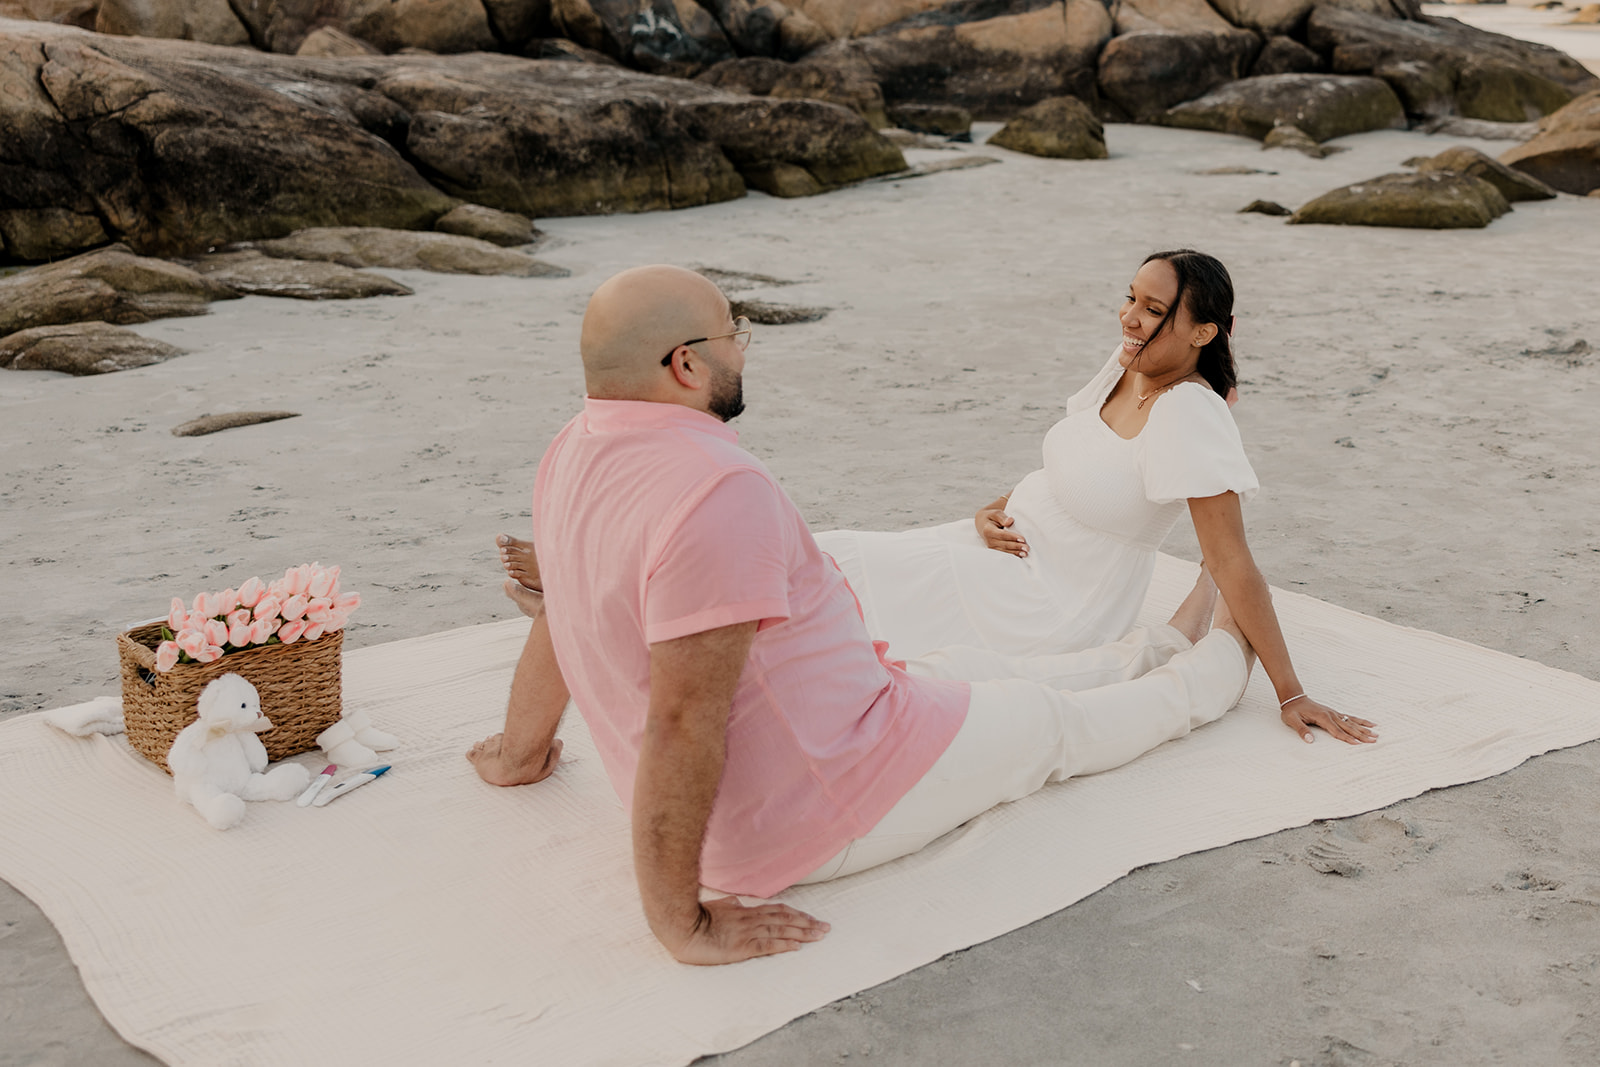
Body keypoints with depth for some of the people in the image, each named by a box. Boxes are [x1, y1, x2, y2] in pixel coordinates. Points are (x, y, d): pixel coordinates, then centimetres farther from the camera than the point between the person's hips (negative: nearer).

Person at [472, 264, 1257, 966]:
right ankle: (1222, 661, 45)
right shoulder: (718, 490, -34)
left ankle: (1168, 643, 52)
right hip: (827, 807, -9)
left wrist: (519, 753, 26)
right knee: (1059, 723, 17)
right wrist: (684, 925, -27)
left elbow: (558, 619, 12)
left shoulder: (577, 451, -3)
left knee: (982, 670, 28)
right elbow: (682, 722, -35)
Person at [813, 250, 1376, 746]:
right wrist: (998, 509, -2)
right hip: (1011, 547, 8)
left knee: (843, 563, -11)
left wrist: (1291, 694, -22)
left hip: (1049, 602, -8)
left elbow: (1231, 564, -24)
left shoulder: (1189, 414, -26)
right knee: (826, 553, 2)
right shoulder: (1128, 364, -1)